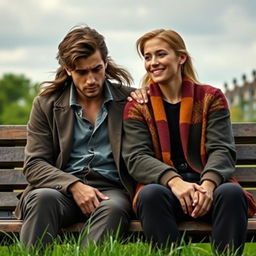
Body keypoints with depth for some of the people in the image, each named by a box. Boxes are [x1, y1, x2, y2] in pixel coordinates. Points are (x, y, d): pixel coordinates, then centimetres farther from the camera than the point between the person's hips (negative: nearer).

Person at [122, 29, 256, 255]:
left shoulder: (210, 98, 11)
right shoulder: (137, 106, 11)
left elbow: (222, 150, 0)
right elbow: (137, 158, -4)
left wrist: (208, 183, -24)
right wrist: (173, 181, -24)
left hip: (208, 187, 0)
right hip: (163, 186, 0)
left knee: (232, 193, -33)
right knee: (151, 194, -35)